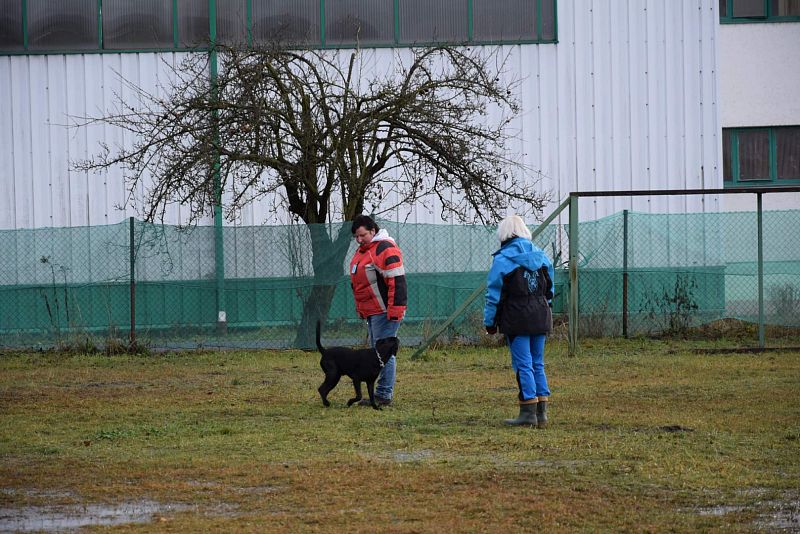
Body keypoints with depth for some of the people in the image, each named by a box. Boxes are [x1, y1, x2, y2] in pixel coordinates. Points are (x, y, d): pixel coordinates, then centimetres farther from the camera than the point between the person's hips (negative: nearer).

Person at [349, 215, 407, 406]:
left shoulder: (386, 249, -14)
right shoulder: (363, 250, 18)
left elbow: (397, 282, -20)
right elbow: (359, 282, 28)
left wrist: (395, 310, -23)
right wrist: (360, 309, 26)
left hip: (385, 311, -10)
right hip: (370, 311, 10)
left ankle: (384, 395, -9)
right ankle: (382, 393, 15)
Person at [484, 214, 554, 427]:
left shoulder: (502, 260, -7)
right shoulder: (540, 256, 10)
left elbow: (494, 295, -6)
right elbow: (549, 290, 16)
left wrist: (490, 322, 1)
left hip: (516, 318, -5)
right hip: (540, 317, 5)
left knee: (523, 365, -2)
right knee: (538, 364, 11)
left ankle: (528, 412, -2)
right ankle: (541, 412, 10)